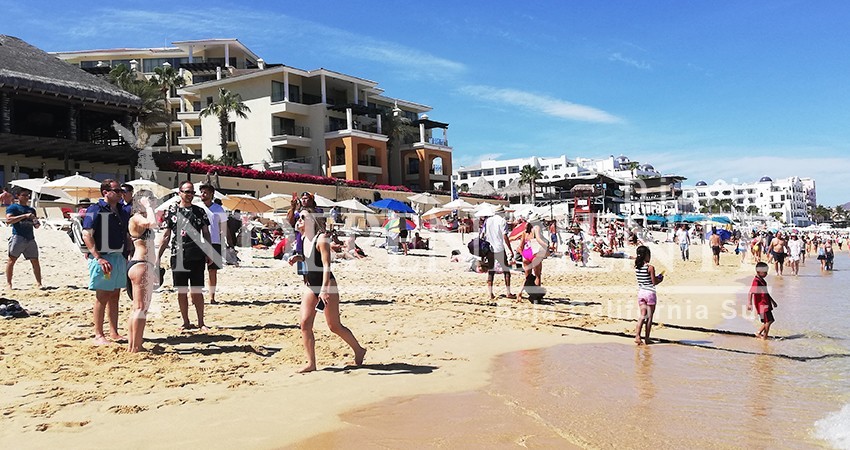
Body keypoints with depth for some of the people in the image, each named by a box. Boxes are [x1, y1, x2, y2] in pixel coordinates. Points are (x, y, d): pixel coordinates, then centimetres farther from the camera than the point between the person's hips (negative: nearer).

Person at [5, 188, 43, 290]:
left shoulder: (31, 209, 20)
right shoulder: (13, 207, 3)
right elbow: (8, 220, -14)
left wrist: (36, 223, 2)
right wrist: (25, 216, -19)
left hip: (30, 238, 5)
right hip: (17, 237, -5)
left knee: (35, 261, 2)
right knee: (12, 260, -3)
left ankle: (38, 283, 5)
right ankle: (8, 283, 3)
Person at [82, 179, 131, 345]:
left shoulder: (122, 211, 13)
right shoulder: (95, 210, -7)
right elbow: (87, 235, -14)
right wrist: (98, 258, -21)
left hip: (119, 257, 7)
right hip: (102, 258, -7)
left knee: (115, 296, 11)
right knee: (102, 297, -1)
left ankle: (114, 333, 19)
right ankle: (98, 335, 7)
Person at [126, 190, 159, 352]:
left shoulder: (142, 219, 19)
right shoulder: (136, 218, -10)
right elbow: (152, 223, -34)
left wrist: (153, 269, 24)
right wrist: (148, 207, -18)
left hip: (146, 266, 10)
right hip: (140, 265, -10)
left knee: (138, 308, 13)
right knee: (140, 308, -8)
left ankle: (131, 345, 19)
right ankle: (135, 347, -4)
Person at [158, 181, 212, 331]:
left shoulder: (199, 211, 8)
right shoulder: (172, 210, 5)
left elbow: (206, 234, 11)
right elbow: (166, 236, 7)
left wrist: (209, 253, 5)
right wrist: (158, 256, 3)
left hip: (197, 257, 0)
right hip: (178, 257, 0)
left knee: (197, 291, 3)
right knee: (182, 291, 6)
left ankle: (201, 322, 10)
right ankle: (186, 322, 16)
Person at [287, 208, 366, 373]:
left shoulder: (321, 239, -16)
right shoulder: (304, 238, 8)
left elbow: (326, 265, -22)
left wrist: (324, 289, -29)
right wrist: (298, 258, 4)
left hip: (326, 285, -7)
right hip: (310, 285, 7)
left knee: (334, 326, 0)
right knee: (305, 323, -4)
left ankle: (359, 351, 21)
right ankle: (311, 363, 4)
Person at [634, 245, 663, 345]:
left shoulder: (637, 267, 4)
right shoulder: (650, 267, -14)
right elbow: (654, 282, -10)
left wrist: (657, 277, 19)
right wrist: (660, 279, 9)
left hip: (640, 292, 5)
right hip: (650, 293, -5)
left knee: (643, 315, 8)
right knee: (649, 317, 6)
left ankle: (637, 336, -6)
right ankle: (647, 338, 11)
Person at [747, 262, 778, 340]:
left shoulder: (762, 280, 14)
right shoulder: (756, 281, -17)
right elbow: (750, 293, -26)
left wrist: (772, 301, 32)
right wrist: (749, 304, -34)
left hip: (766, 304, 10)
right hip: (761, 305, -10)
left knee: (770, 320, 13)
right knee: (768, 321, -5)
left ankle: (759, 333, 21)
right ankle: (765, 337, 7)